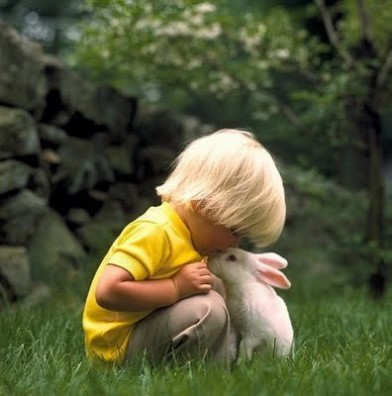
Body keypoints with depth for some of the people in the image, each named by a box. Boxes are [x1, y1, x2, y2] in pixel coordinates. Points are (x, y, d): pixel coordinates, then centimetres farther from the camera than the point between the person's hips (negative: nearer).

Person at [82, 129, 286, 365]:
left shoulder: (185, 230, 7)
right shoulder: (154, 232, -23)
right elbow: (108, 291, -33)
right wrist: (177, 288, -29)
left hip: (143, 324, 10)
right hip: (120, 344, -10)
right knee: (208, 310, -28)